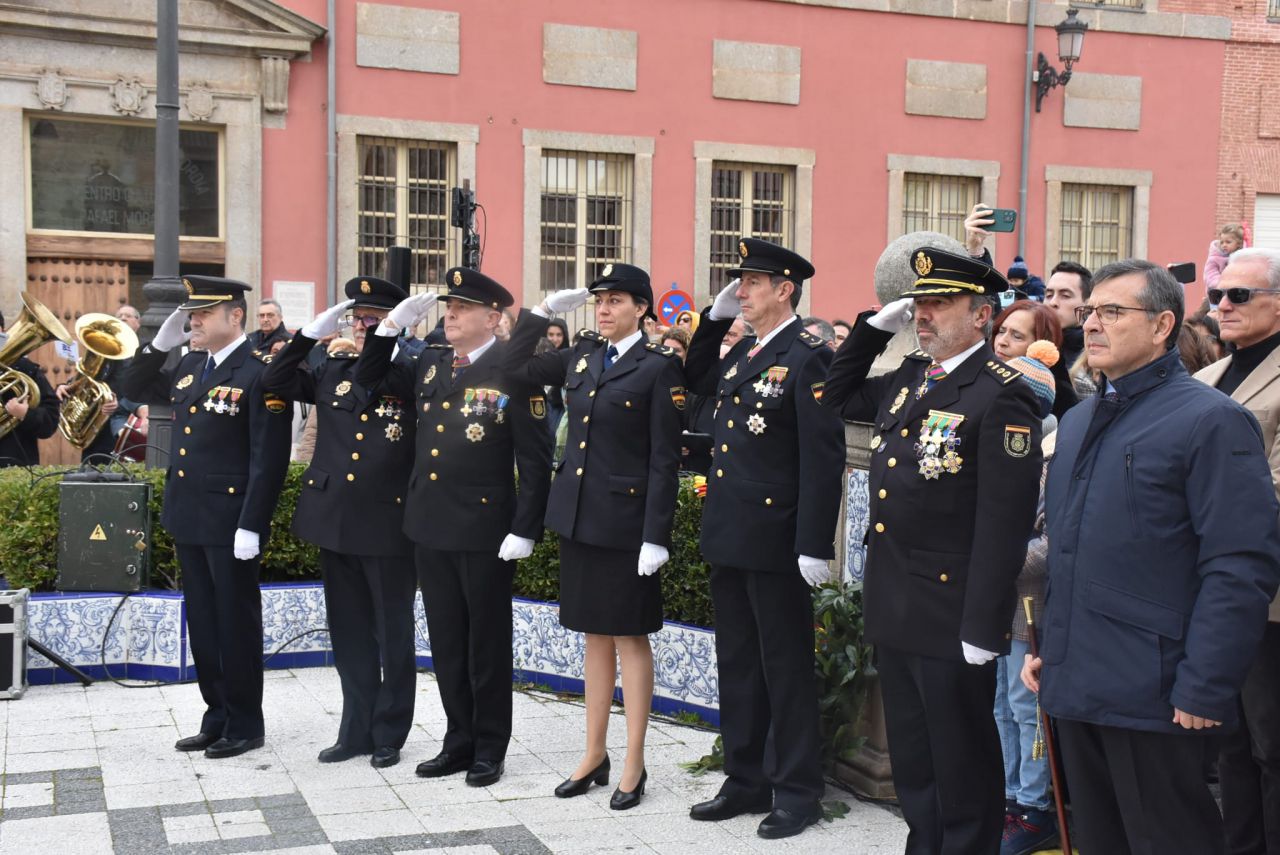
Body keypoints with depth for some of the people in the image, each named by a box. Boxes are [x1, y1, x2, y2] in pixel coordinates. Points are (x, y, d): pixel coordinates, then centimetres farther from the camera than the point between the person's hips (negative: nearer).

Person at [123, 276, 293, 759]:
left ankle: (246, 724, 15)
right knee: (202, 622, 14)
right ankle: (217, 717, 26)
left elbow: (269, 458, -19)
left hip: (230, 522, -8)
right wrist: (161, 342, 7)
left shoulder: (259, 373, -15)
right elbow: (136, 391, 23)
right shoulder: (190, 366, 10)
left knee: (236, 623, 3)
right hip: (188, 518, 8)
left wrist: (251, 526, -22)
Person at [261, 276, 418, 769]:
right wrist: (313, 333, -2)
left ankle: (389, 733, 19)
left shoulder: (413, 373, -3)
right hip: (335, 519, 5)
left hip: (388, 523, -5)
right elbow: (274, 381, 6)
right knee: (349, 633, 13)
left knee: (392, 634, 7)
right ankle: (356, 730, 24)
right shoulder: (332, 371, 10)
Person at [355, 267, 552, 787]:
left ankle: (490, 748, 18)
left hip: (485, 530, -6)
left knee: (487, 642, 6)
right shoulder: (429, 363, 9)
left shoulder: (515, 371, -10)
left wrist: (524, 530, -15)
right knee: (446, 641, 13)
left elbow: (535, 460, -11)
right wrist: (392, 325, 6)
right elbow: (369, 380, 21)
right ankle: (459, 741, 25)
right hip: (430, 526, 6)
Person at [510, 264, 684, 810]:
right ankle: (594, 755, 23)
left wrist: (656, 537, -15)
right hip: (576, 514, 6)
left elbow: (665, 459, -11)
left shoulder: (659, 366, -9)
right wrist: (546, 309, 10)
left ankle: (634, 765, 11)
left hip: (624, 519, -6)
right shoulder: (582, 355, 9)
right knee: (595, 634, 13)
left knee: (630, 637, 2)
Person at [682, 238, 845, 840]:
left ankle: (796, 792, 14)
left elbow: (824, 458, -17)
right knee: (736, 664, 15)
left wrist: (815, 546, -21)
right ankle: (746, 780, 26)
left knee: (785, 667, 3)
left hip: (773, 540, -8)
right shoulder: (741, 353, 12)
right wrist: (715, 317, 15)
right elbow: (696, 380, 31)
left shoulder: (807, 357, -13)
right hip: (727, 536, 8)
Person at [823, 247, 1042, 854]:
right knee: (911, 758, 19)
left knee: (962, 764, 7)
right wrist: (875, 326, 12)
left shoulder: (1002, 397, -15)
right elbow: (838, 396, 27)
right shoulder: (907, 380, 10)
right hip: (894, 610, 8)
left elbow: (1004, 524, -19)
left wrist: (982, 628, -20)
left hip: (953, 617, -8)